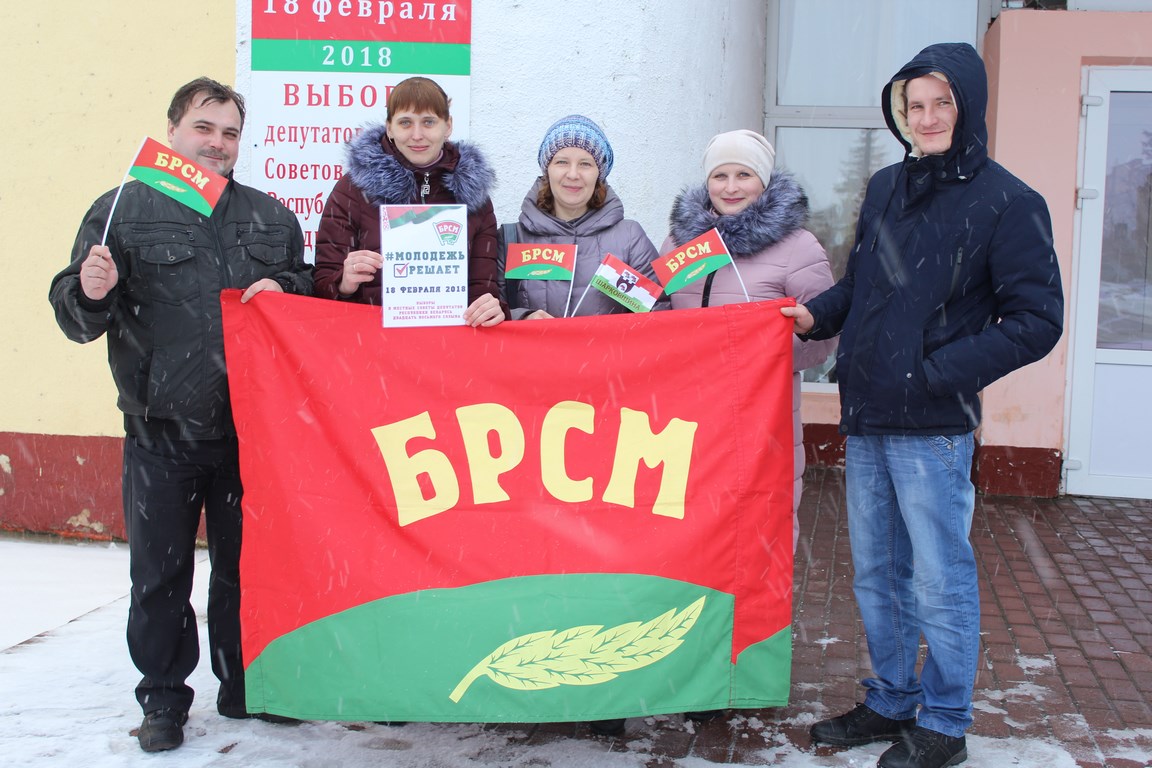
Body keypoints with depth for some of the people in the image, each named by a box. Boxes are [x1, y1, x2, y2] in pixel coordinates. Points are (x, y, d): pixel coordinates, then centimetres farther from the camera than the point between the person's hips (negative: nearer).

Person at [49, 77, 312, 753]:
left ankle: (245, 687, 28)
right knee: (160, 575, 6)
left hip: (249, 428, 2)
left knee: (246, 566, 11)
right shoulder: (124, 210, 4)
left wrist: (282, 288, -2)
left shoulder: (271, 217, 13)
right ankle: (164, 698, 22)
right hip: (160, 429, -2)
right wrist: (91, 292, -22)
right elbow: (77, 314, 1)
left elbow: (310, 289, 19)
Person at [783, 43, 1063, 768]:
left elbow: (1036, 321, -11)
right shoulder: (886, 188, 10)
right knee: (877, 575, 16)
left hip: (934, 428, -6)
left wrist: (938, 374, -16)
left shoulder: (1008, 203, -8)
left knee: (940, 581, 4)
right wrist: (817, 315, 1)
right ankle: (891, 701, 33)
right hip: (866, 421, 6)